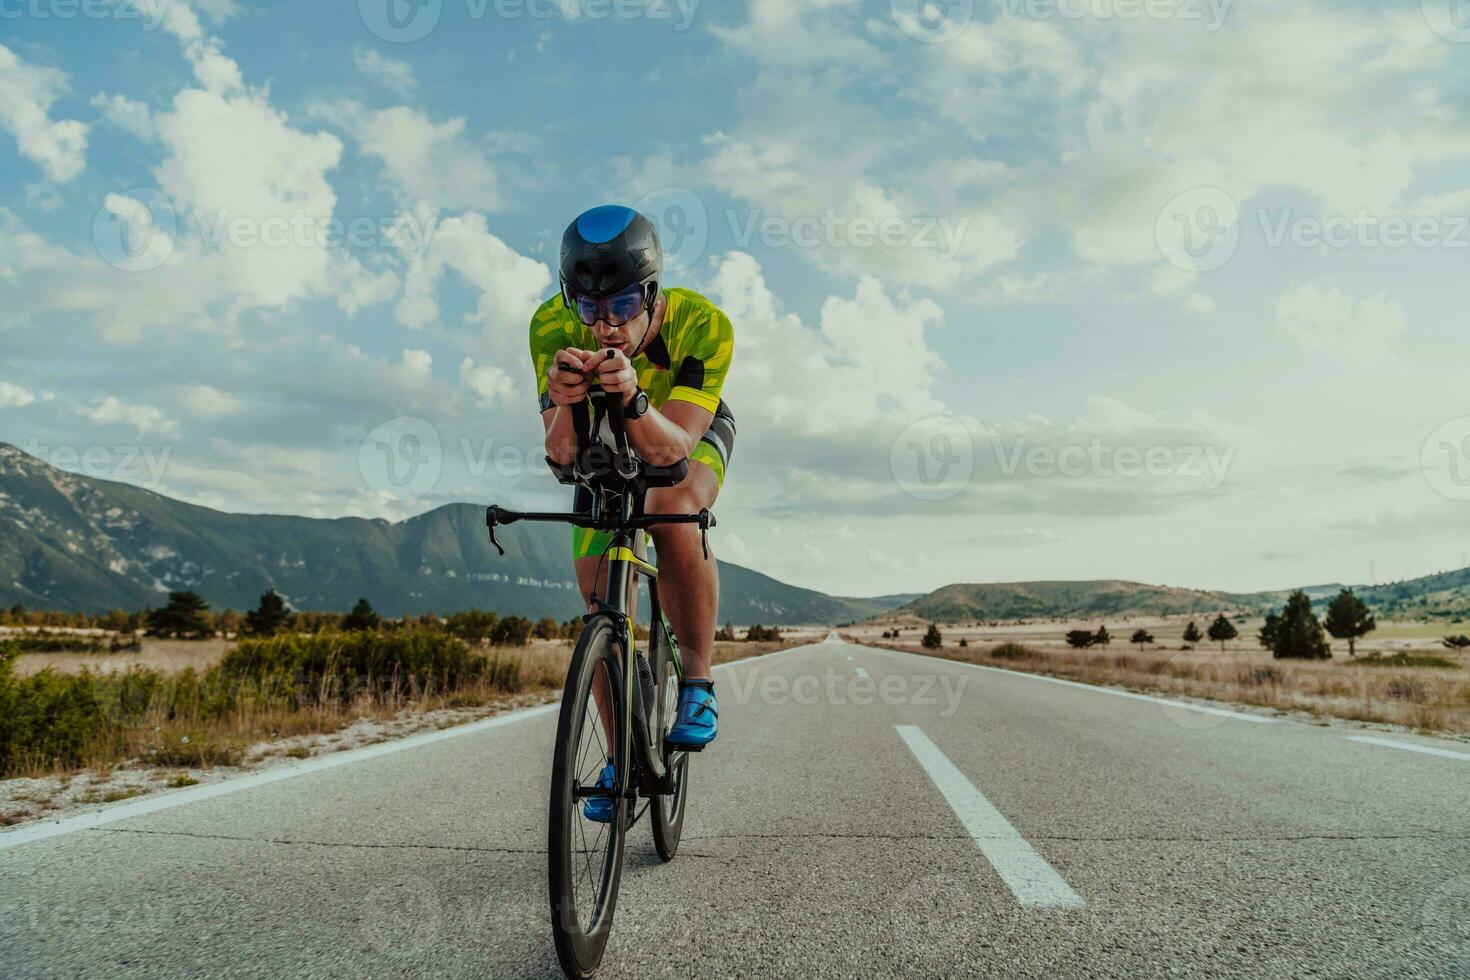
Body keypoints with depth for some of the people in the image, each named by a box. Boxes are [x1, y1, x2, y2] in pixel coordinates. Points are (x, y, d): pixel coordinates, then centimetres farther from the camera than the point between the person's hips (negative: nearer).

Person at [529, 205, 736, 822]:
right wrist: (564, 401, -55)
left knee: (671, 511, -37)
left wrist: (632, 397, -62)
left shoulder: (703, 326, -36)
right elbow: (561, 454, -34)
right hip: (605, 447, 3)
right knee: (603, 606, -2)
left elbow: (669, 449, -43)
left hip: (692, 432, -2)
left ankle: (697, 686, -18)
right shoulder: (553, 326, -31)